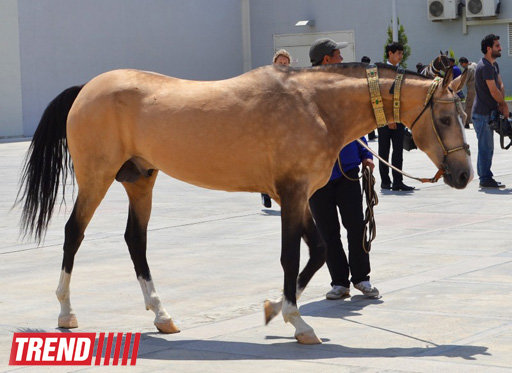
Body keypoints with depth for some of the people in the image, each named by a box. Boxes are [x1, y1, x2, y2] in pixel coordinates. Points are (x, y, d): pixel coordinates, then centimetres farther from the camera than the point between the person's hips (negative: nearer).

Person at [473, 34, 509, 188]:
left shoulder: (494, 65, 15)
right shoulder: (485, 67, -19)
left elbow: (500, 85, 12)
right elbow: (493, 91, -19)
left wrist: (501, 103, -4)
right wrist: (504, 105, -6)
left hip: (489, 112, 10)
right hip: (482, 113, -10)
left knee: (487, 147, 14)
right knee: (485, 147, -7)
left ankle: (485, 177, 20)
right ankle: (486, 179, -4)